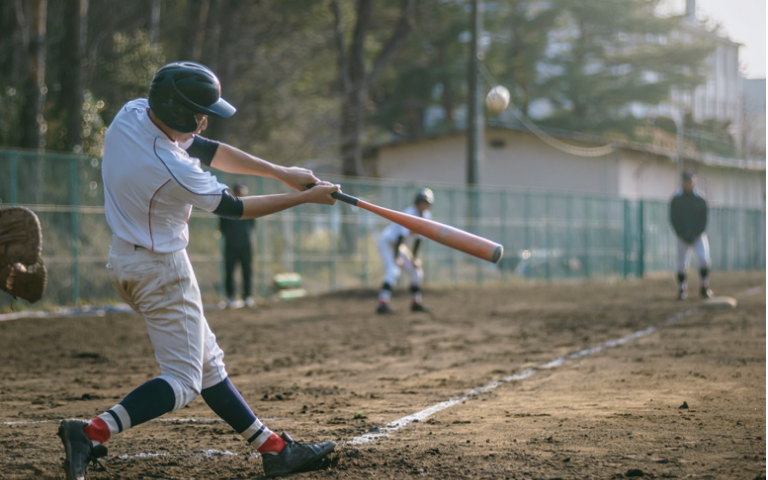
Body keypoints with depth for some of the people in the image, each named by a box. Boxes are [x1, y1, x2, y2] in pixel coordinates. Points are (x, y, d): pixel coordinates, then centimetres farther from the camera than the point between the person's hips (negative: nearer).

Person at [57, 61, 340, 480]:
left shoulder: (131, 114, -6)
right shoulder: (172, 172, -30)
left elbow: (208, 150, 3)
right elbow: (233, 208, -14)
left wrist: (281, 172, -1)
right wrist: (306, 197, -6)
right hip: (161, 270, -10)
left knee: (207, 363, 14)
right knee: (182, 381, -4)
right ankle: (92, 432, -17)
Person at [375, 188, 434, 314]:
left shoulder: (426, 216, -1)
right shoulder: (410, 213, -26)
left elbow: (418, 238, 5)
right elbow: (401, 235, -32)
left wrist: (414, 257, 0)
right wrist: (396, 257, -38)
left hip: (399, 245, 8)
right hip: (386, 242, -8)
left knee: (417, 271, 7)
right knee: (393, 271, -26)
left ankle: (416, 303, 22)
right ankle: (382, 303, -33)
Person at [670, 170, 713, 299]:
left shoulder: (700, 198, -1)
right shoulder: (676, 199, -1)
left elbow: (704, 219, 0)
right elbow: (673, 219, 0)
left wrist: (696, 235, -9)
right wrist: (683, 236, -9)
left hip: (698, 235, 0)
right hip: (682, 237, 0)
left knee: (704, 258, -18)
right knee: (682, 263, -3)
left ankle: (704, 286, -4)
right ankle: (682, 288, 13)